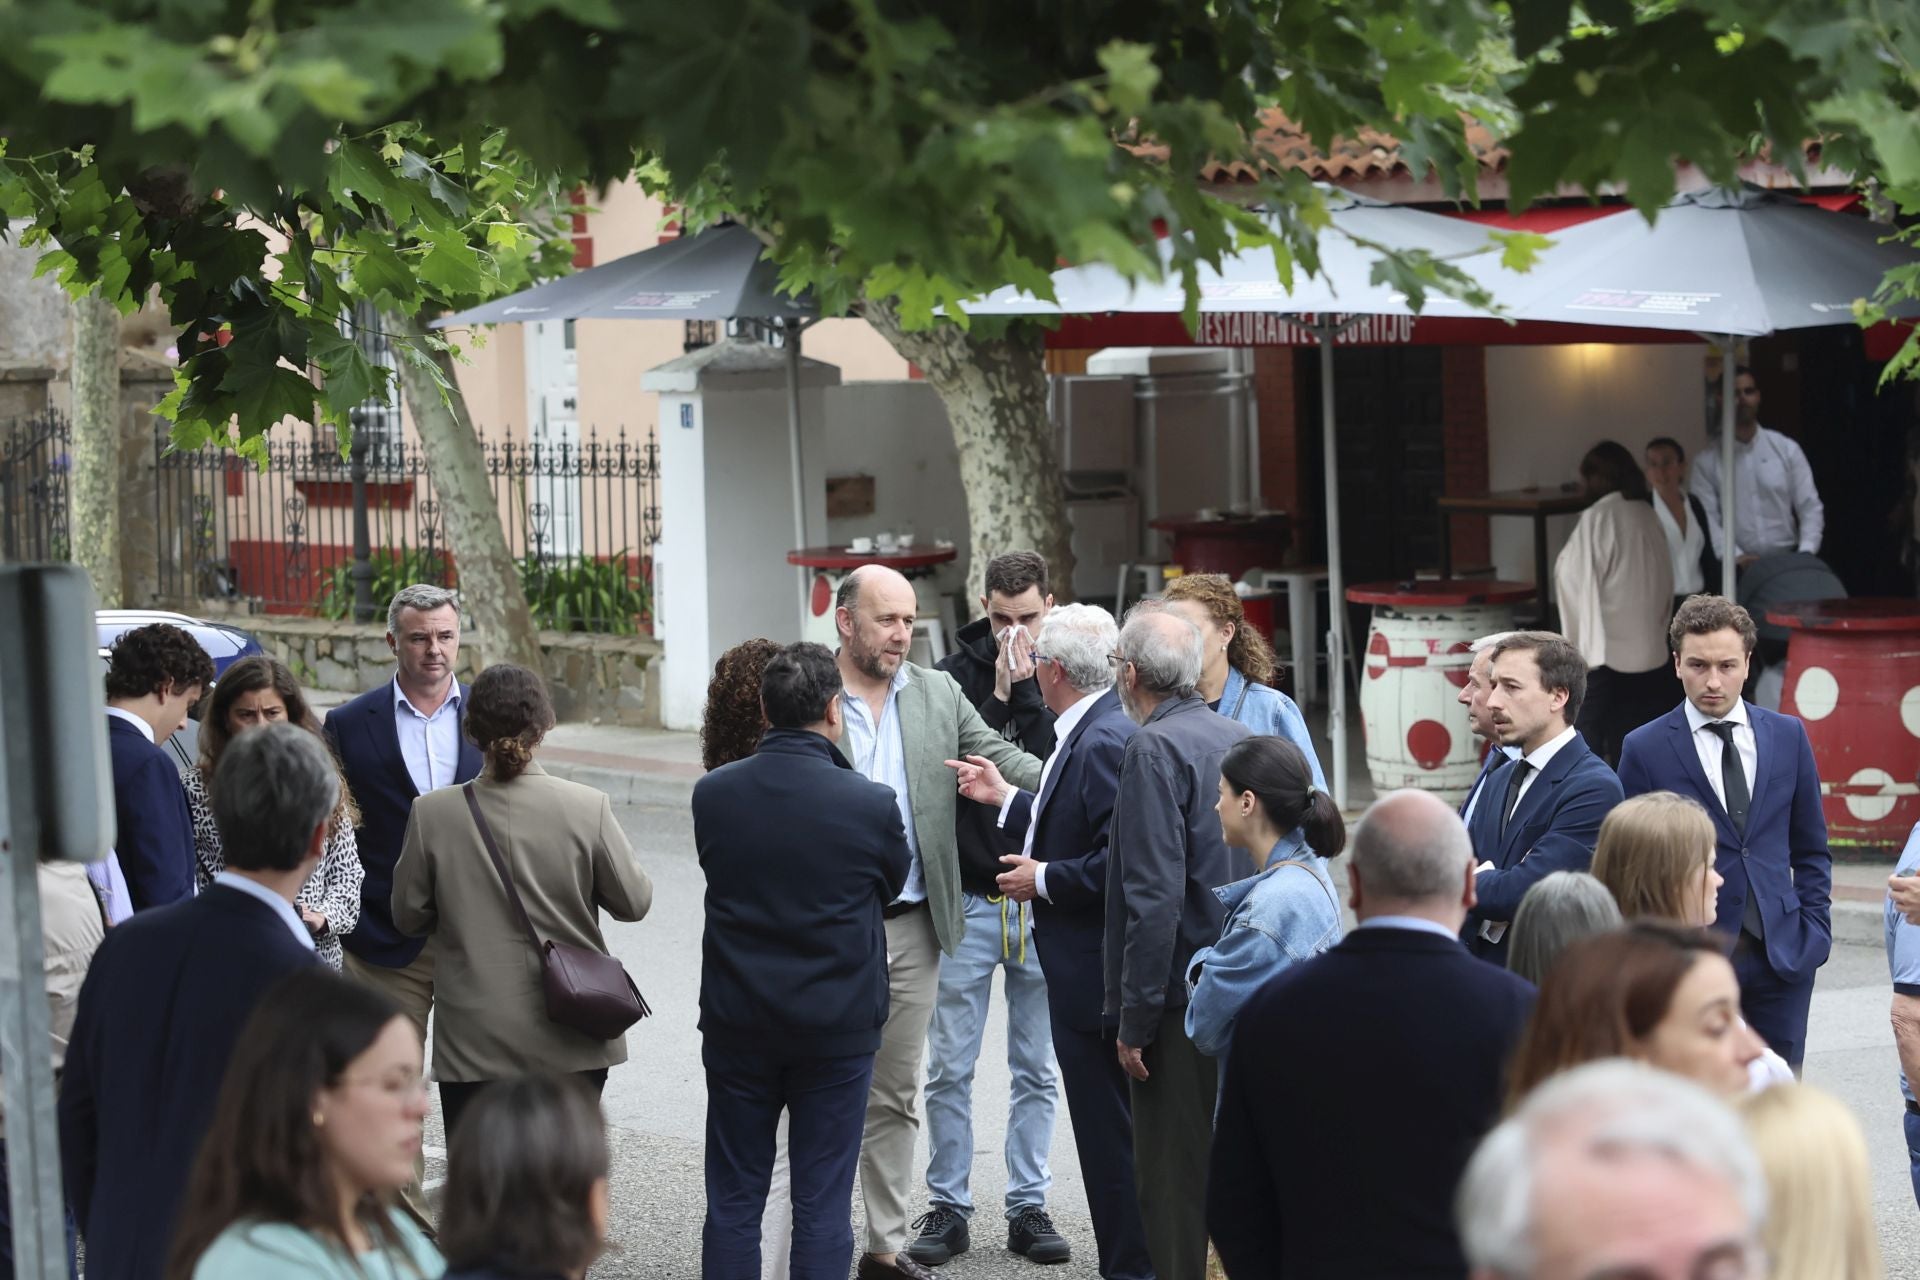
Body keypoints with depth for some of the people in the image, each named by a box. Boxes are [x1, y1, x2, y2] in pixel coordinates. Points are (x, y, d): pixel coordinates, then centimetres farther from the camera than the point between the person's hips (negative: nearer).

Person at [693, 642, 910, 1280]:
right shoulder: (871, 804, -14)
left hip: (737, 1027, 2)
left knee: (733, 1202, 11)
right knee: (822, 1206, 6)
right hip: (838, 1029, -2)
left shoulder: (711, 794, -8)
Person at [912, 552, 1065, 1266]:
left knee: (1036, 1071, 8)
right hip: (965, 901, -1)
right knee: (950, 1069, 4)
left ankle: (1028, 1206, 17)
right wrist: (999, 697, -13)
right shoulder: (954, 677, -1)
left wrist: (1024, 694, -14)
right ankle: (947, 1207, 14)